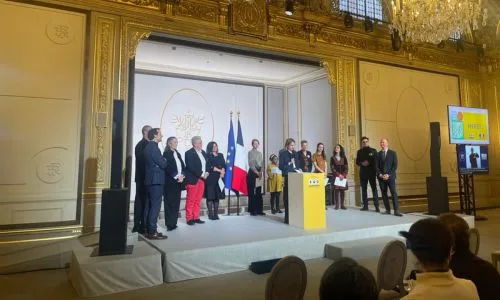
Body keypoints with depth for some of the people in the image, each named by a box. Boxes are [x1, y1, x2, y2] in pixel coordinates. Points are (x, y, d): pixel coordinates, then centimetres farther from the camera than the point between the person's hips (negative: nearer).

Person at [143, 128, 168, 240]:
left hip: (151, 179, 10)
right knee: (155, 205, -7)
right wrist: (165, 161, 4)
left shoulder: (148, 146, 14)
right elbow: (163, 164, -16)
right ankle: (152, 232, -4)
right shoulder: (153, 147, -16)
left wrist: (162, 161, 8)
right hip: (156, 180, -10)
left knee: (149, 205, 13)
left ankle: (148, 229, 19)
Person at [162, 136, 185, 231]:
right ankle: (169, 224, 0)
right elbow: (168, 167, -13)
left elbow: (183, 166, 13)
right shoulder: (166, 153, -4)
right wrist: (177, 177, -13)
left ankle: (173, 223, 13)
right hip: (170, 182, -7)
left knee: (176, 203, 7)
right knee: (170, 203, -4)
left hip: (178, 182, 7)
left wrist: (182, 176, -3)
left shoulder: (177, 154, 18)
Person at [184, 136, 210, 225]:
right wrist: (201, 174, -16)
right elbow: (191, 167, -17)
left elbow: (207, 164, 17)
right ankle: (189, 219, 8)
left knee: (198, 200, 10)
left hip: (202, 180, 7)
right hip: (193, 180, -7)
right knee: (190, 200, 0)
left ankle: (196, 217, 18)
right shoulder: (189, 153, -8)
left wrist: (206, 172, -3)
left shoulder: (203, 153, 15)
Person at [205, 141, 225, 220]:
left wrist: (222, 172, -12)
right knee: (210, 196, -5)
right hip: (210, 178, -4)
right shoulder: (207, 156, 3)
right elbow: (209, 166, -9)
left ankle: (216, 214, 8)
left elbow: (224, 165, 7)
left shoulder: (220, 155, 18)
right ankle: (210, 214, -2)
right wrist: (219, 170, -12)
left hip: (219, 178, 4)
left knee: (217, 196, 3)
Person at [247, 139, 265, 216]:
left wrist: (260, 172, -4)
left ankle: (259, 210, 10)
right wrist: (256, 172, -12)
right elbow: (251, 164, -8)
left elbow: (261, 163, 12)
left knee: (259, 192, 6)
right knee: (252, 193, -4)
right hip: (252, 173, -5)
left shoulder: (260, 153, 15)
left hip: (259, 173, 6)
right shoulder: (250, 152, -2)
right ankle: (252, 210, -1)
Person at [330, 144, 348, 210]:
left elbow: (346, 168, 5)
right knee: (336, 190, -6)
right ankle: (336, 205, -4)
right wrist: (339, 175, -11)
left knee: (342, 190, 0)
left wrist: (343, 175, -9)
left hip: (343, 176, 1)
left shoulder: (344, 158, 10)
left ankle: (342, 205, 4)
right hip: (336, 176, -1)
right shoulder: (332, 158, 6)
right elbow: (332, 168, -1)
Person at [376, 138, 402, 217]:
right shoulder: (378, 154, 10)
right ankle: (388, 210, 10)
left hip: (390, 177, -2)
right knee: (384, 194, 3)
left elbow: (395, 165, -2)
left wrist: (388, 175, -12)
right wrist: (380, 174, -9)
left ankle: (396, 211, -9)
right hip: (381, 177, 3)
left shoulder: (392, 153, 4)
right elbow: (376, 166, 7)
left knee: (394, 193, -9)